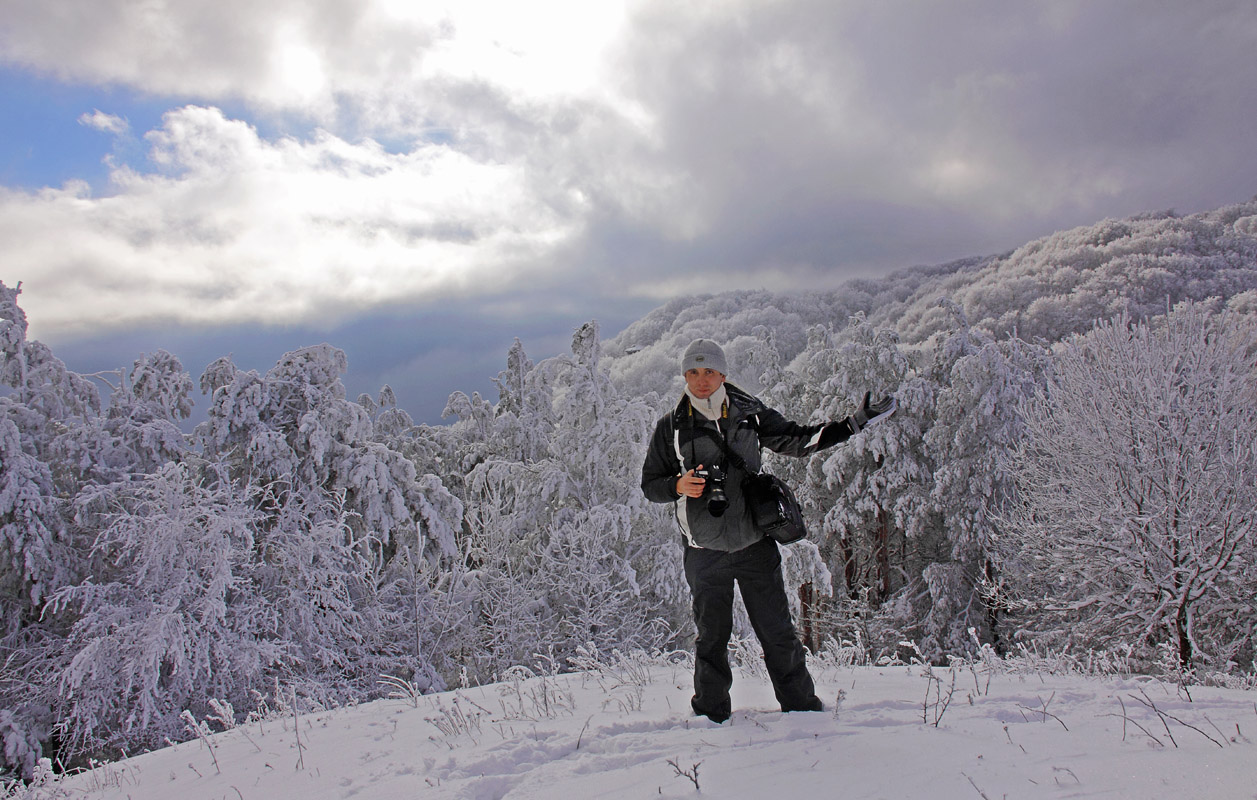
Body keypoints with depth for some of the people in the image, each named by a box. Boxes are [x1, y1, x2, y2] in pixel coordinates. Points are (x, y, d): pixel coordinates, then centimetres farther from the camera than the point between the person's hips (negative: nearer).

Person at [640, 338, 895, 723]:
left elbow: (797, 440, 12)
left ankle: (804, 710, 22)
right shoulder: (671, 427, 1)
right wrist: (679, 486, -15)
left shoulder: (749, 413, 4)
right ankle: (712, 715, 27)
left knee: (778, 634, 7)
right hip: (704, 551, 0)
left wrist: (854, 423, 6)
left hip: (754, 543, 1)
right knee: (712, 638, 10)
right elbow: (649, 483, 6)